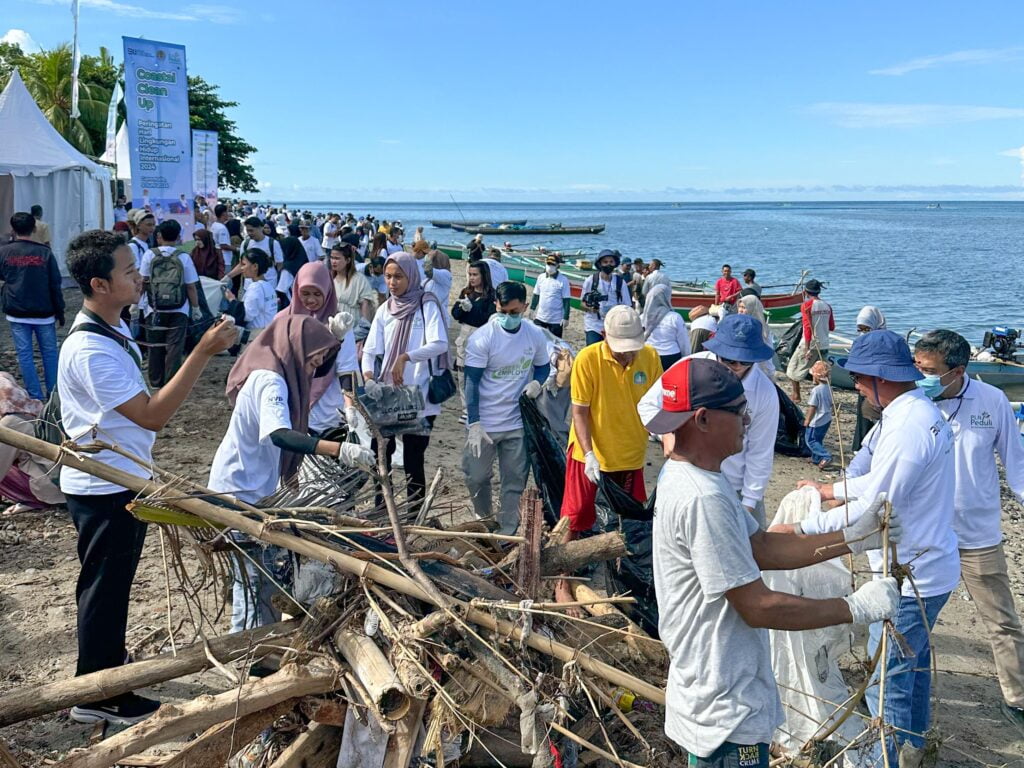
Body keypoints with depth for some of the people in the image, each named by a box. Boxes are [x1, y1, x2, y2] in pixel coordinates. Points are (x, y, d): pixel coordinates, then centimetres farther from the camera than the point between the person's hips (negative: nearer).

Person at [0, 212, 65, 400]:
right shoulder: (45, 252, -6)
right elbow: (55, 285, -4)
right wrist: (60, 312, 4)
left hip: (17, 314, 1)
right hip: (43, 313, -1)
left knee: (25, 354, 6)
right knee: (49, 353, 10)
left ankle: (35, 396, 5)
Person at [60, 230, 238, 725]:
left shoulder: (112, 328, 4)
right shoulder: (90, 351, -29)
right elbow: (153, 416, -30)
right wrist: (204, 352, -32)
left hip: (120, 479, 9)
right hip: (104, 487, -9)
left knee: (109, 582, 24)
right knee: (105, 586, 4)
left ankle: (105, 658, 44)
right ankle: (100, 697, 20)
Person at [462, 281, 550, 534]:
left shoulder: (536, 335, -4)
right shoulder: (482, 338, -15)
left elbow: (543, 366, 13)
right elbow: (471, 382, -13)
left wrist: (537, 382, -11)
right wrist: (474, 424, -19)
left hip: (517, 422, 2)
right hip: (484, 423, -2)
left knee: (515, 480, 9)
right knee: (477, 477, 10)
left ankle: (508, 532, 25)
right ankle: (483, 520, 38)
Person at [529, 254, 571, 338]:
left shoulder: (563, 280, -9)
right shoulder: (540, 277, 3)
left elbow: (566, 300, -9)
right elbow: (536, 295, 12)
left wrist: (566, 317, -12)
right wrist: (532, 309, 7)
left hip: (556, 320, -4)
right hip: (540, 318, 4)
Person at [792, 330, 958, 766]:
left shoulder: (907, 428, -28)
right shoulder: (920, 411, 4)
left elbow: (871, 510, -26)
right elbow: (881, 479, 13)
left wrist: (803, 528, -19)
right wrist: (829, 489, 15)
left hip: (911, 574, -11)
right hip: (928, 565, 11)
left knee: (886, 677, 1)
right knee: (914, 657, 28)